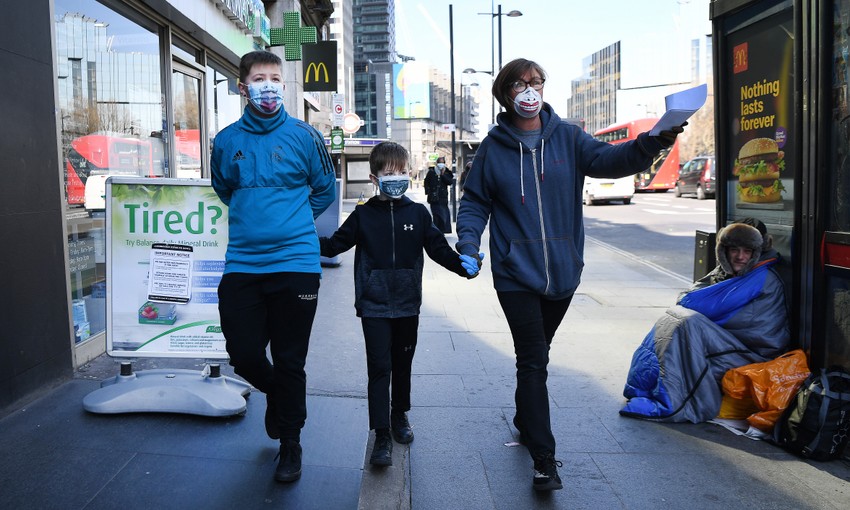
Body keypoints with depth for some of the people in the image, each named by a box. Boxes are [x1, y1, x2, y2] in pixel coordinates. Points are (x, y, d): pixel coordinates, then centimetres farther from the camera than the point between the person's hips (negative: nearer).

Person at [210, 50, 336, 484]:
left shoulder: (304, 136, 0)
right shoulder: (226, 140, 7)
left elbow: (325, 190, 10)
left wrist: (292, 221, 8)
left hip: (295, 264, -2)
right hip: (242, 265, 3)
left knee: (289, 362, 6)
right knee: (244, 355, 4)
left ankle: (291, 444, 25)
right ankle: (275, 395, 38)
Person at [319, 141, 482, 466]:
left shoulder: (417, 213, 3)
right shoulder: (363, 215, 0)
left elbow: (438, 248, 4)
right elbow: (335, 245, 2)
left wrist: (462, 264, -12)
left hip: (407, 305, 2)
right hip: (374, 306, -2)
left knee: (403, 364, 16)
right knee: (379, 367, -4)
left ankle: (400, 415, 37)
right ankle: (382, 436, 2)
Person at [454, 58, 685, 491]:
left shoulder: (567, 137, 1)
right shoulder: (494, 147, -1)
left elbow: (608, 159, -13)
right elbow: (474, 202, 3)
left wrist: (651, 143, -33)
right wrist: (468, 242, -14)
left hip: (562, 272, 3)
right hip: (516, 274, -2)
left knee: (536, 355, 20)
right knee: (533, 361, -5)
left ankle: (524, 421, 43)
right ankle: (544, 460, 3)